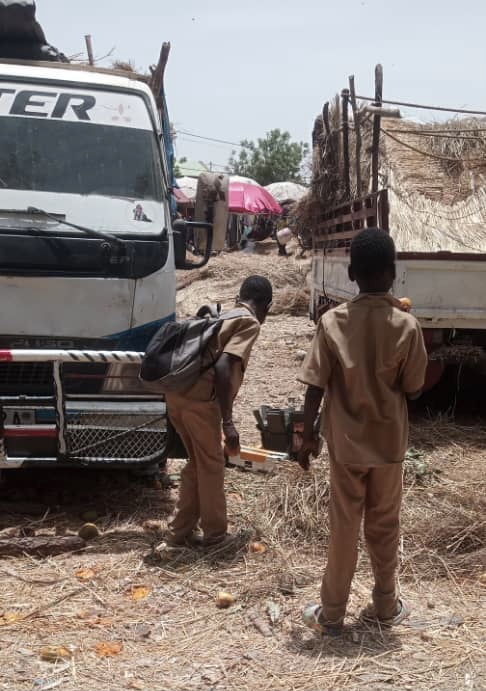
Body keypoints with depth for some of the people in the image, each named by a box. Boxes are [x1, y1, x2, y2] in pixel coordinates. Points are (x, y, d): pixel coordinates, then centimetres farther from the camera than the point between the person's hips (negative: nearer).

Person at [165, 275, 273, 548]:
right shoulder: (250, 323, -1)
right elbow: (223, 367, -15)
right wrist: (228, 421, -15)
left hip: (177, 392, 8)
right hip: (200, 398, -8)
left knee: (197, 463, 21)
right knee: (211, 466, 10)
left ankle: (180, 531, 27)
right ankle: (215, 533, 23)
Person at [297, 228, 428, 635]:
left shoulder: (332, 322, -11)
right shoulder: (407, 326, -12)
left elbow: (315, 387, -10)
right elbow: (413, 390, -5)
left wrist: (307, 436, 0)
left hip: (346, 441, 0)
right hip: (388, 441, 0)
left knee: (344, 527, 10)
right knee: (385, 525, 16)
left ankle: (331, 613, 19)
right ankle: (387, 605, 30)